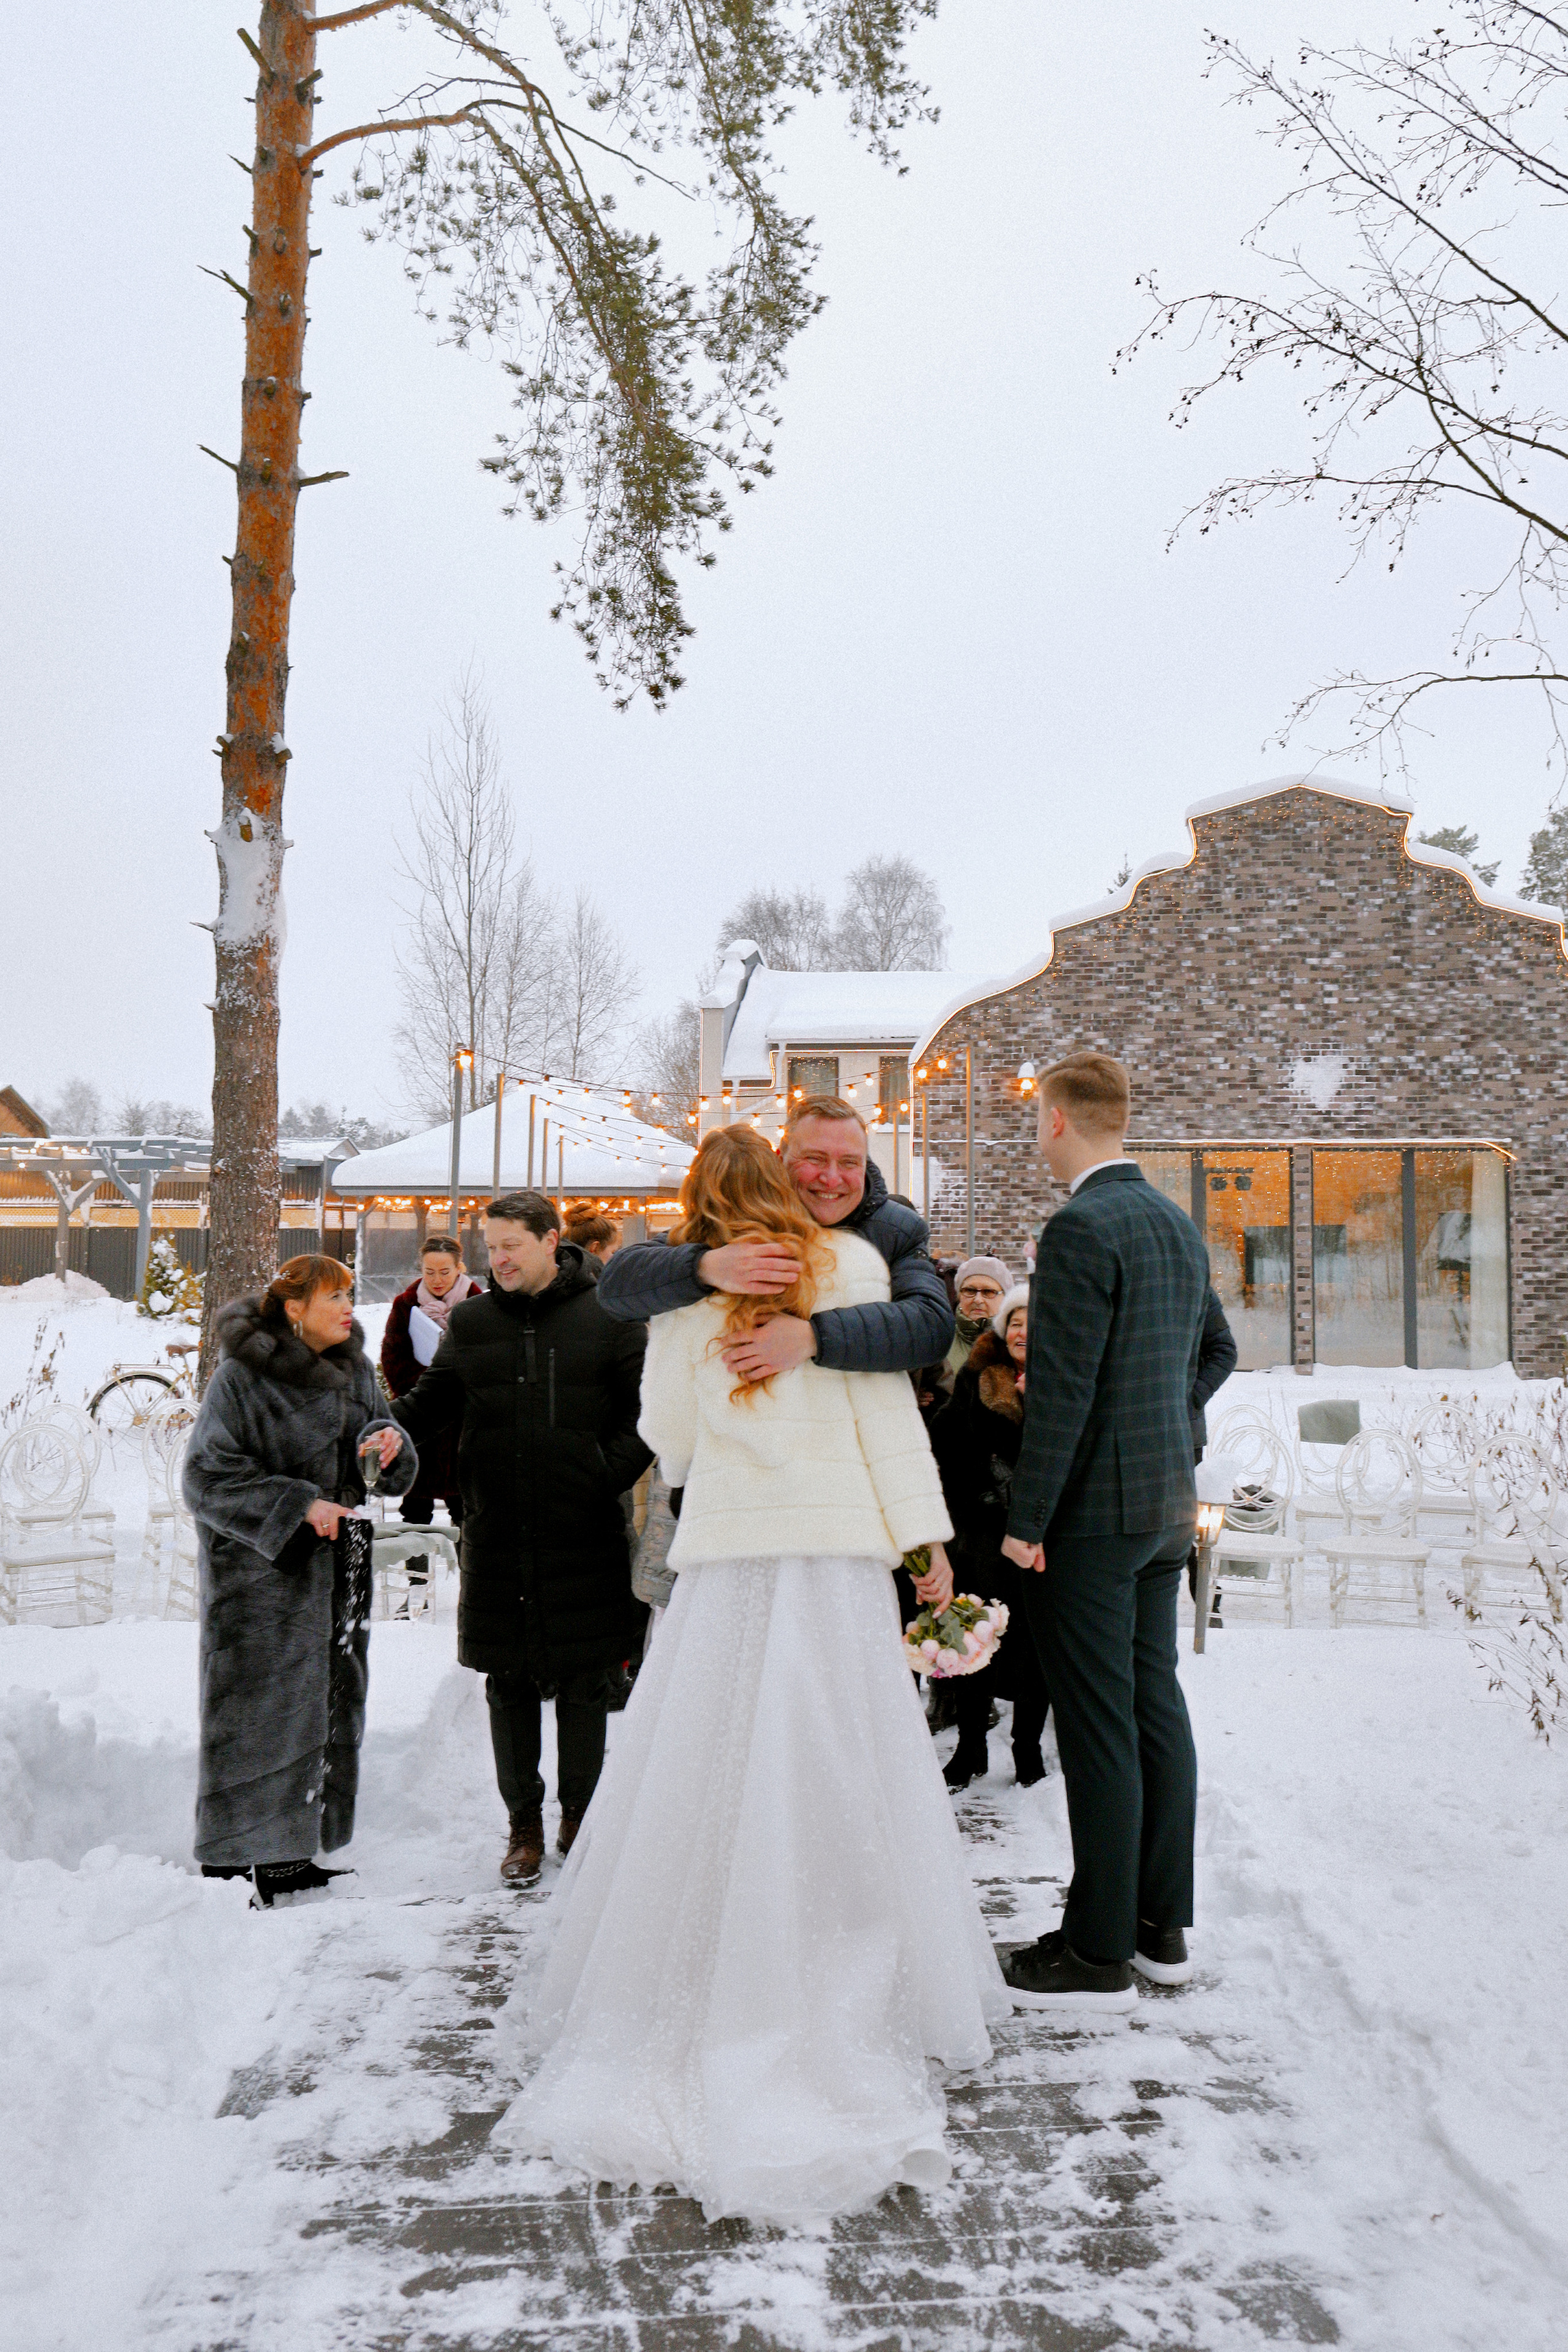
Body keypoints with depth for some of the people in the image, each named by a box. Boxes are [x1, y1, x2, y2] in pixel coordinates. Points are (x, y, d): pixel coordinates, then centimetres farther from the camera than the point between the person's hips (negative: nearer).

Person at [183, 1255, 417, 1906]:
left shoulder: (352, 1369, 9)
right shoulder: (241, 1376, -12)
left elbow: (389, 1475, 15)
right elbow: (207, 1477, -15)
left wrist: (391, 1445, -9)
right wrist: (298, 1506, -22)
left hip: (334, 1565, 7)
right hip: (259, 1568, -7)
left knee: (327, 1703, 9)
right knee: (260, 1706, -4)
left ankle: (292, 1848, 19)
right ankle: (239, 1853, 8)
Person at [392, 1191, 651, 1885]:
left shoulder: (608, 1318, 0)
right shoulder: (471, 1322, 8)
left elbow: (647, 1408, 2)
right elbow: (433, 1399, 13)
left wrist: (610, 1473, -9)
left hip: (584, 1535, -2)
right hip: (497, 1535, 2)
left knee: (584, 1683, 8)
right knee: (509, 1685, 7)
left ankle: (579, 1815, 26)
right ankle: (523, 1826, 21)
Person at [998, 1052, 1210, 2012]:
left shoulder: (1083, 1229, -17)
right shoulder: (1180, 1224, 11)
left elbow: (1062, 1389, -20)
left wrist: (1026, 1521, -14)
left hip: (1093, 1511, -9)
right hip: (1169, 1506, 9)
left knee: (1099, 1729, -2)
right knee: (1156, 1705, 15)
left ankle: (1101, 1952, 6)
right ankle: (1164, 1925, 25)